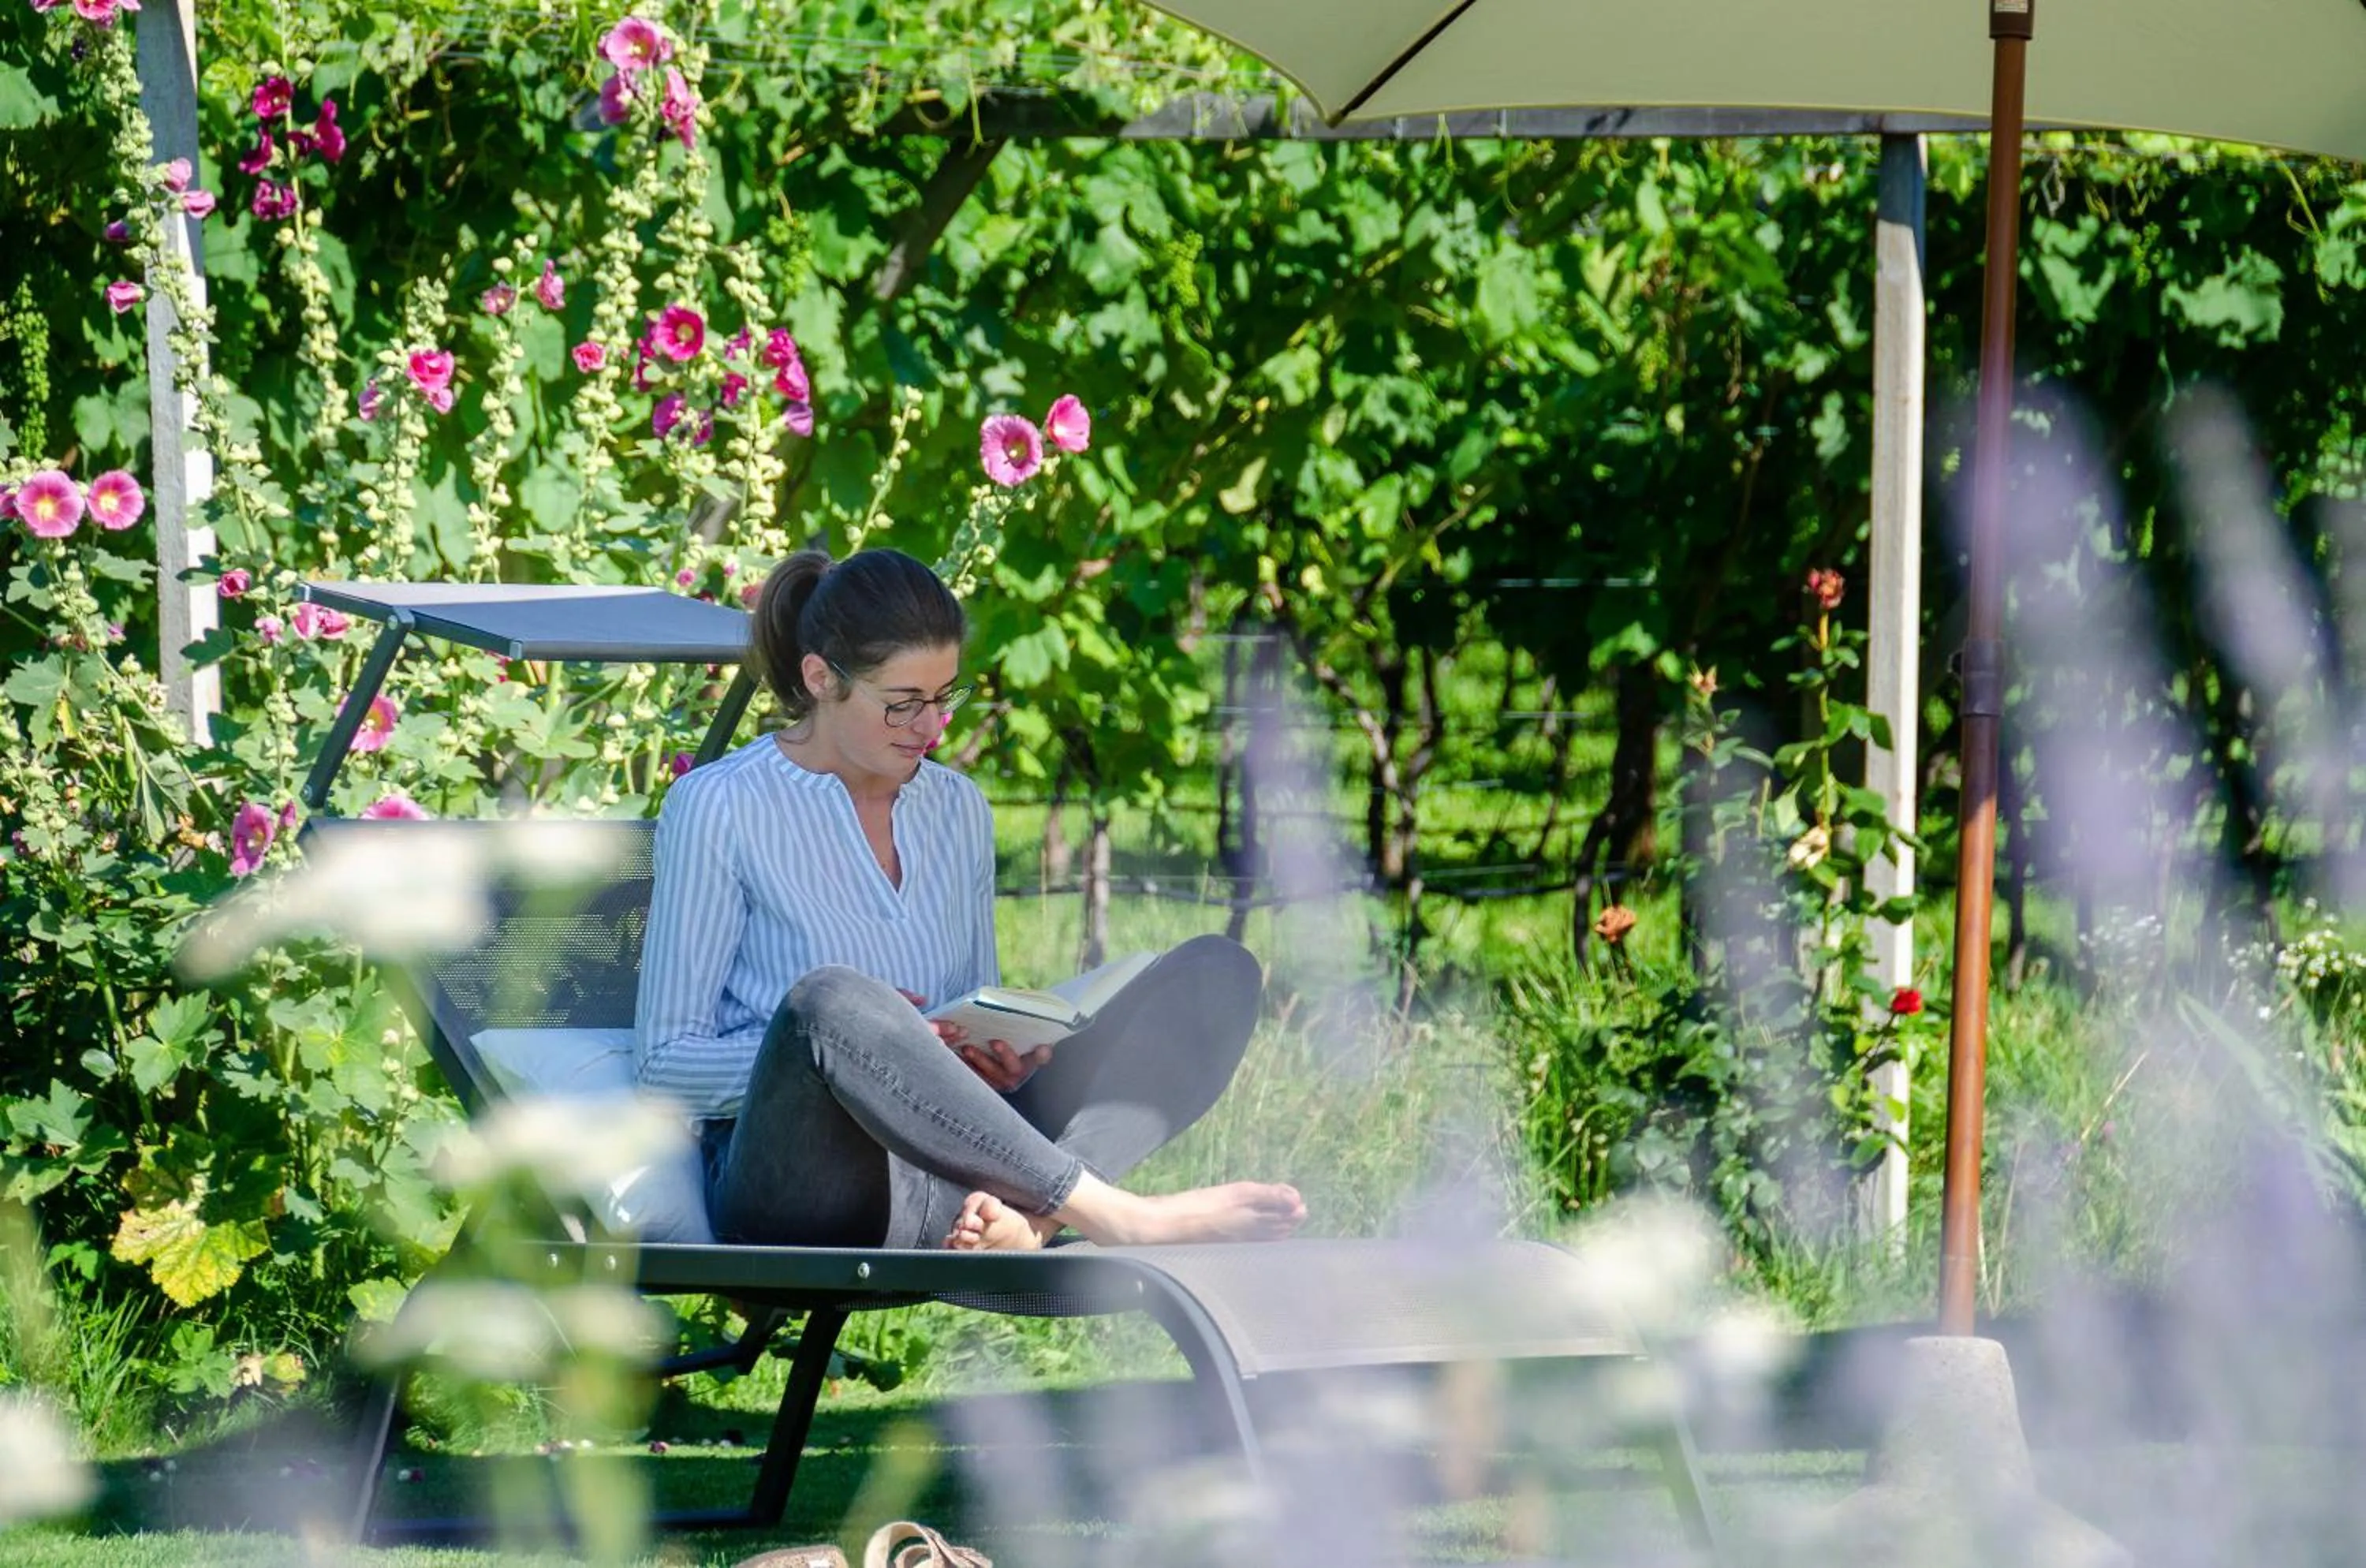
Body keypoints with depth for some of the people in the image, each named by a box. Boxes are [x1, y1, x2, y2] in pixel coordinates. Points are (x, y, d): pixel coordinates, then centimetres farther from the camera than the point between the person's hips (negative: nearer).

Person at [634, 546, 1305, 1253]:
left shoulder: (959, 810, 19)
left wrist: (1006, 1055, 0)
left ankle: (1026, 1219, -36)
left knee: (1215, 972, -9)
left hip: (946, 1172, 6)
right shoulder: (717, 807, 1)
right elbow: (666, 1063, -2)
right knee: (829, 1001, -39)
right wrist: (857, 1044, -18)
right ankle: (1111, 1215, -34)